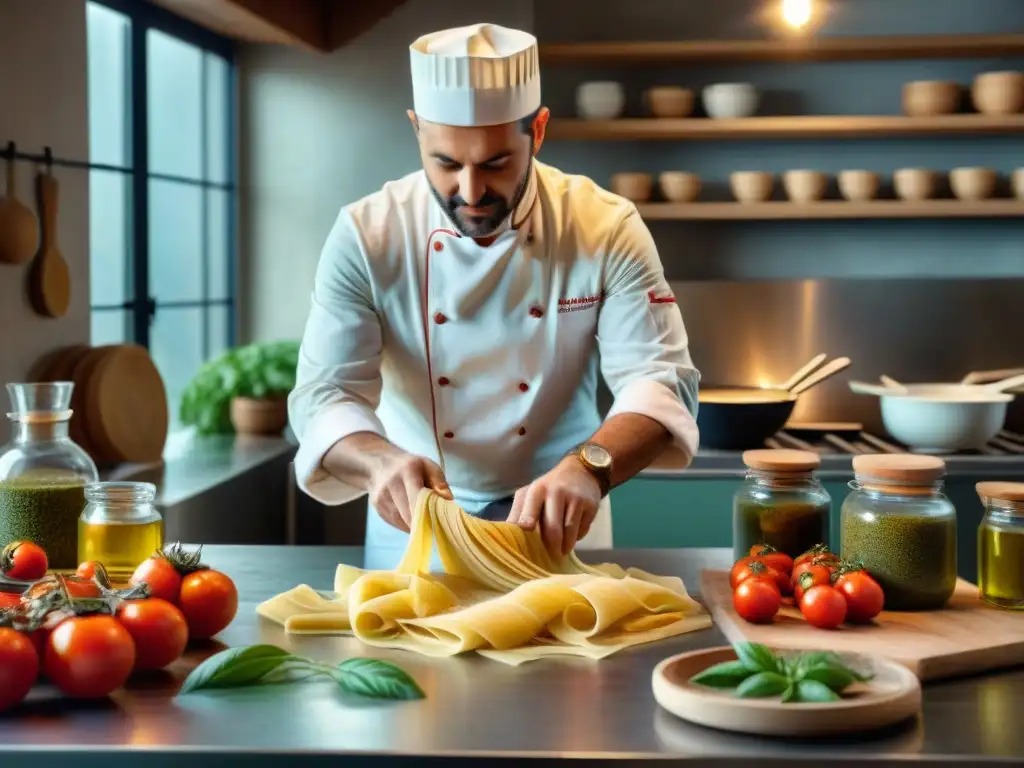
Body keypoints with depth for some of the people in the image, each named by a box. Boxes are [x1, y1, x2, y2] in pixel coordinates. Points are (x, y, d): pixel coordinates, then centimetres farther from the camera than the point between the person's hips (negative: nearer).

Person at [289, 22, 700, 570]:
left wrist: (588, 468, -38)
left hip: (558, 521, 0)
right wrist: (384, 462, -37)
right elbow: (324, 398, -14)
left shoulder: (607, 229, -11)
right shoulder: (366, 237, -11)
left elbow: (661, 381, -18)